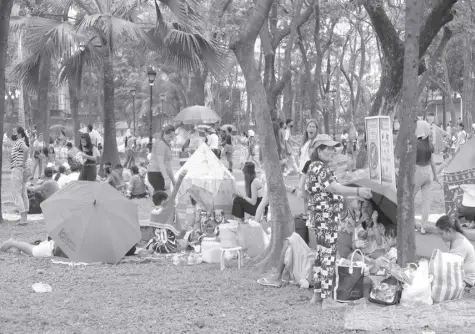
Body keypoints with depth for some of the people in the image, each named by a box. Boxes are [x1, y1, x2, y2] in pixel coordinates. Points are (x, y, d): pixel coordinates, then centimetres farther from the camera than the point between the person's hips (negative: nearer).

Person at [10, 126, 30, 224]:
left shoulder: (19, 142, -12)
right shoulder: (16, 143, 19)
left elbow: (26, 149, -33)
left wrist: (23, 162, -24)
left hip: (18, 169, -10)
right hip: (22, 170, 10)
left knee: (16, 193, -9)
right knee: (23, 193, 13)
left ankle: (23, 219, -14)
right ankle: (25, 216, 17)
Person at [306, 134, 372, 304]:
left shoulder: (313, 167, 15)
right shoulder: (320, 168, -17)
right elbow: (334, 188, -30)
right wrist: (357, 191, -41)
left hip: (318, 217, 11)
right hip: (326, 218, -11)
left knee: (321, 255, 16)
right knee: (328, 256, -6)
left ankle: (317, 294, 22)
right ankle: (327, 296, -2)